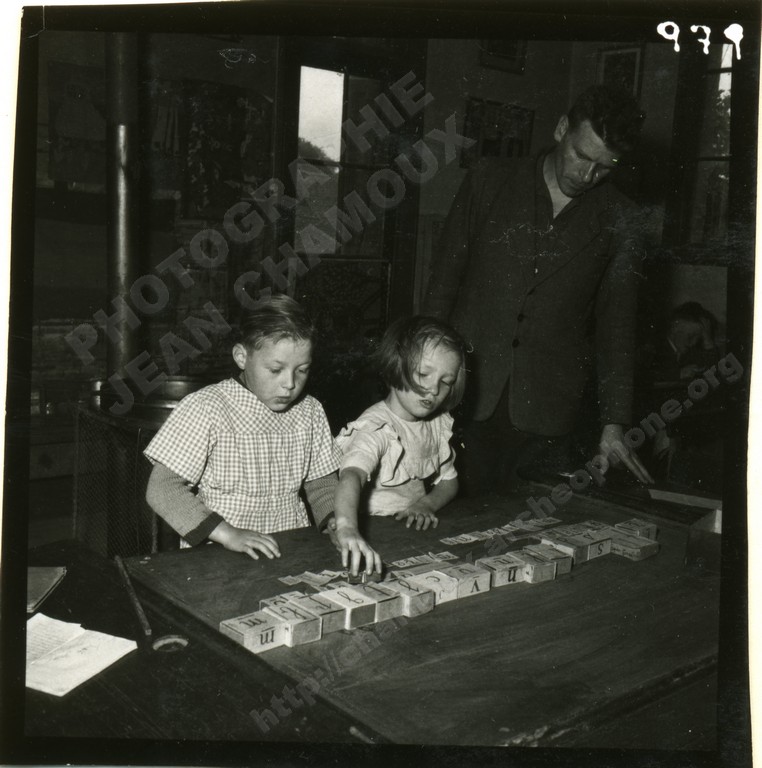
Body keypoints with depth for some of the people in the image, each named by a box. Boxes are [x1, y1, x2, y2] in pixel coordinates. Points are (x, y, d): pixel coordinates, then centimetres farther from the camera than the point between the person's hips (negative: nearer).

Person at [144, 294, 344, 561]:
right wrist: (228, 534, -22)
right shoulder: (204, 409, -9)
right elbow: (161, 489, -13)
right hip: (219, 558, -4)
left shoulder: (310, 412, 8)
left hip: (293, 551, 4)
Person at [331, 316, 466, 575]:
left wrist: (427, 504, -6)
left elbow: (449, 481, 16)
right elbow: (351, 476, -37)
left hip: (415, 530, 5)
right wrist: (346, 527, -56)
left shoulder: (438, 423, 5)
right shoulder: (377, 428, -19)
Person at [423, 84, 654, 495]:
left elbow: (616, 323, 6)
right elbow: (443, 280, 6)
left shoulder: (620, 219, 4)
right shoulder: (488, 182, 3)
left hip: (544, 415, 0)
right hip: (464, 396, 0)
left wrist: (614, 423, 2)